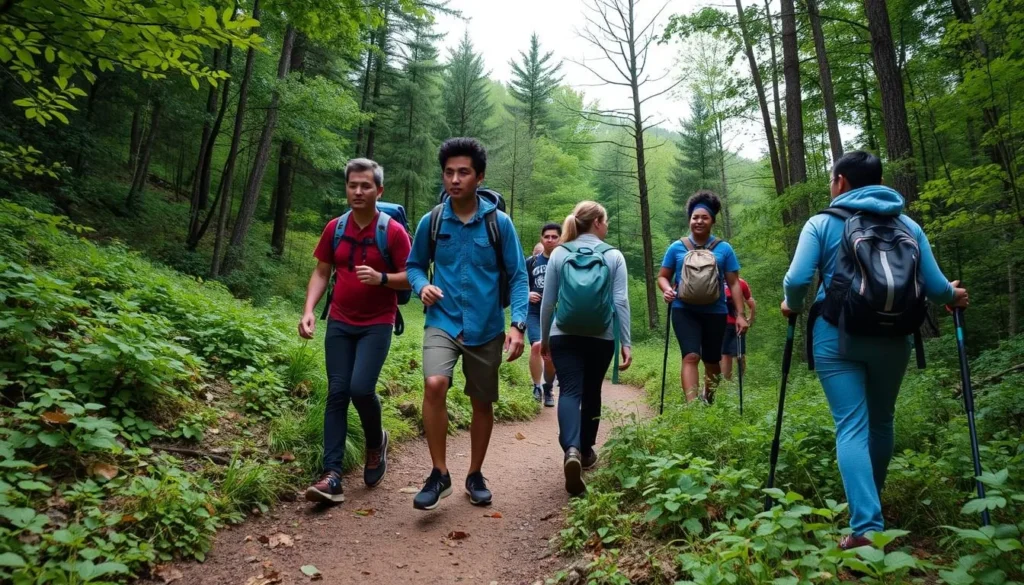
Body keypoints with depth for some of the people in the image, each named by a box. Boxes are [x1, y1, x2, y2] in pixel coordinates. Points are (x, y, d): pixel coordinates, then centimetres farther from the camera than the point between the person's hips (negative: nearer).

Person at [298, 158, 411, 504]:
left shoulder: (393, 232, -8)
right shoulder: (334, 229, 4)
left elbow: (411, 278, -5)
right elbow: (321, 273, 9)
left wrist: (381, 278, -24)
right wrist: (309, 311, -5)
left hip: (377, 325, -4)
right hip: (339, 323, 4)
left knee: (361, 388, -17)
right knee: (337, 393, 0)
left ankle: (376, 442, 16)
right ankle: (332, 475, 2)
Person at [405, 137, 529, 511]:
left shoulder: (499, 223, -5)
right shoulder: (431, 222, -2)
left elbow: (518, 276, -2)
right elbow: (415, 265, 12)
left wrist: (518, 324, -13)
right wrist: (422, 286, -10)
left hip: (486, 328, 1)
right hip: (443, 322, 0)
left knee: (483, 403, 11)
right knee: (434, 384, -25)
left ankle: (475, 475, 33)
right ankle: (439, 474, -7)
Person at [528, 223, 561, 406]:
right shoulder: (531, 262, 6)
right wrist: (528, 294, -7)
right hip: (534, 313, 1)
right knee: (537, 346, -20)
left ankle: (548, 388, 27)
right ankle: (537, 387, -6)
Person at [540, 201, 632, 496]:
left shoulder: (559, 253, 4)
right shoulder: (613, 256, 1)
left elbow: (548, 301, 5)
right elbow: (621, 301, -5)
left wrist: (544, 338, 14)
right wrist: (626, 343, -2)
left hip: (564, 336, 0)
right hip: (601, 338, 0)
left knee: (569, 391, -6)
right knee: (591, 392, 16)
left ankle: (572, 450, -29)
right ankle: (586, 450, 29)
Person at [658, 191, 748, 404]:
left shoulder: (724, 249, 3)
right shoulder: (677, 247, 3)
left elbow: (734, 284, 4)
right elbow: (663, 276, 9)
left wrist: (740, 314, -3)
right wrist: (667, 290, -14)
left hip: (715, 312, 1)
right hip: (684, 310, -1)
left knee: (712, 361, 12)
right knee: (691, 356, -18)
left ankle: (708, 401, 35)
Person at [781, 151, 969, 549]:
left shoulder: (822, 223, -1)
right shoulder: (907, 225, 8)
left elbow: (797, 280, -12)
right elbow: (937, 288, 3)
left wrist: (793, 307, 9)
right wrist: (954, 296, 25)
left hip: (837, 337, -3)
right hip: (892, 338, 3)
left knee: (851, 426, -3)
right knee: (881, 421, 20)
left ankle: (866, 527, -13)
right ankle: (870, 501, 38)